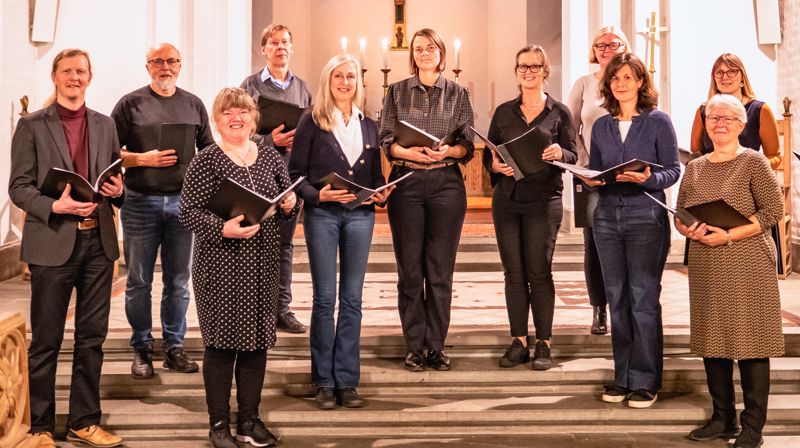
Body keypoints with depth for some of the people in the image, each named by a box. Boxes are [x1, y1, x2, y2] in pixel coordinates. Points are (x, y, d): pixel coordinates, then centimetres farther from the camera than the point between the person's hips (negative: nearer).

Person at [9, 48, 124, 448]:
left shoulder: (105, 125, 12)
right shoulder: (32, 126, 0)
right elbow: (18, 187, -4)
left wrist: (119, 189, -7)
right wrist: (56, 207, -20)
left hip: (98, 242, 4)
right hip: (53, 242, -4)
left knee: (91, 338, 11)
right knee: (46, 341, 5)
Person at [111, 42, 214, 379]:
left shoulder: (193, 104, 10)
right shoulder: (131, 103, 2)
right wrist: (143, 159, -16)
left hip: (183, 200, 2)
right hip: (141, 201, -2)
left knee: (178, 281, 8)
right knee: (139, 281, 5)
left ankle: (174, 347, 19)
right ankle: (141, 349, 17)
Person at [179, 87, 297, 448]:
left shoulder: (271, 157, 9)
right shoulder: (206, 161, -5)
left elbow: (287, 207, 17)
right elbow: (188, 212, -10)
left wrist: (290, 206, -5)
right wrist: (223, 228, -24)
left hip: (263, 263, 5)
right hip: (220, 266, -4)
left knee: (257, 340, 9)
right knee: (221, 342, 2)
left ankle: (250, 419, 23)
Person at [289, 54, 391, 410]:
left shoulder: (368, 125, 13)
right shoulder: (312, 123, 1)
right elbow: (295, 173, -2)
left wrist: (382, 193, -4)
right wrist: (319, 194, -18)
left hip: (360, 214, 3)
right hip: (322, 214, -3)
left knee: (352, 299, 5)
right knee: (325, 298, 0)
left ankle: (347, 380, 13)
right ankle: (324, 381, 11)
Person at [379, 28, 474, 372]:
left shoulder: (458, 94, 9)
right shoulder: (397, 92, 9)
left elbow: (467, 146, 5)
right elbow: (386, 142, 3)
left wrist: (447, 151, -16)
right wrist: (411, 153, -16)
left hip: (446, 184, 0)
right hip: (406, 182, 0)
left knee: (441, 270, 3)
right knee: (410, 269, 2)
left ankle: (436, 346, 11)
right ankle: (414, 346, 11)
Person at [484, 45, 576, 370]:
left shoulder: (559, 112, 4)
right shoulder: (504, 112, 11)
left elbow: (573, 157, 1)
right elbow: (488, 155, 12)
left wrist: (560, 153, -21)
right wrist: (495, 165, -10)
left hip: (544, 200, -3)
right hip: (507, 199, 3)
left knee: (539, 272, -2)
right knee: (513, 272, 4)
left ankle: (543, 343, 7)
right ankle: (519, 342, 12)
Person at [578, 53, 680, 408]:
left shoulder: (658, 121, 1)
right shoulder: (601, 126, 13)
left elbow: (673, 170, -2)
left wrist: (648, 178, -20)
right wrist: (590, 179, -5)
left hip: (646, 215, -4)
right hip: (607, 215, 4)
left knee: (643, 298, -4)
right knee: (617, 299, 8)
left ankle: (645, 381, 4)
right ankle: (623, 376, 17)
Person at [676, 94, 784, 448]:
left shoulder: (753, 162, -2)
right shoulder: (695, 168, 13)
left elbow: (773, 210, -9)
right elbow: (679, 215, 15)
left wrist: (729, 235, -16)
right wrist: (689, 231, -8)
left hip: (747, 264, -5)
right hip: (705, 267, 5)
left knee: (751, 342, -2)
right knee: (712, 340, 9)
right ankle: (723, 419, 22)